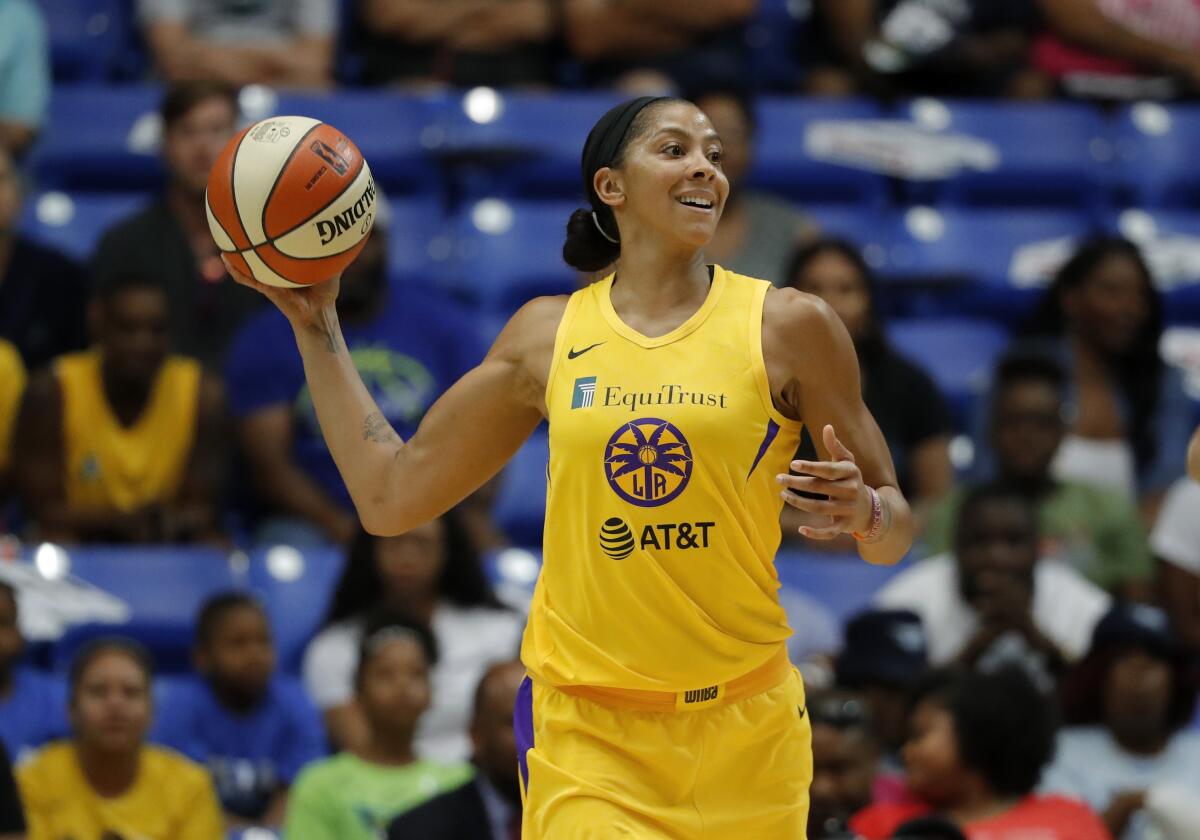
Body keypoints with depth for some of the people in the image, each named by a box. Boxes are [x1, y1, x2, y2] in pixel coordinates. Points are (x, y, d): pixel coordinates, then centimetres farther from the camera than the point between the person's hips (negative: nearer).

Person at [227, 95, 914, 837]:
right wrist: (317, 324, 13)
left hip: (741, 732, 0)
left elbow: (894, 537, 5)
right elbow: (389, 496, 12)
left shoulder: (785, 326, 0)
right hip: (584, 730, 0)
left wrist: (864, 512, -19)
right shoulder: (547, 335, 7)